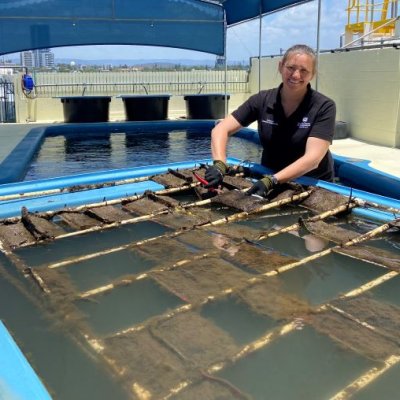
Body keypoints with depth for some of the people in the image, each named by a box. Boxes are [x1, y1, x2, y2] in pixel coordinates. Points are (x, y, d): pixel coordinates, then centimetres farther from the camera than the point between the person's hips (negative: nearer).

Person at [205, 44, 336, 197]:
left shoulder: (323, 107, -13)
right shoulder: (262, 100, -6)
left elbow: (313, 158, -23)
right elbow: (221, 130, -10)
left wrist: (272, 181, -36)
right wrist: (219, 164, -28)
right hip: (267, 179, 2)